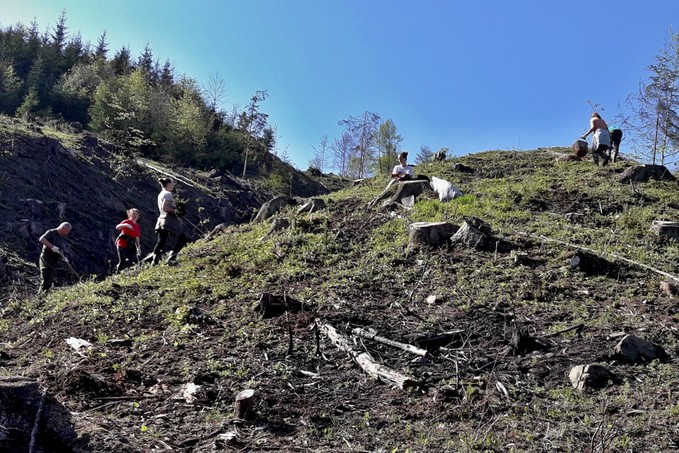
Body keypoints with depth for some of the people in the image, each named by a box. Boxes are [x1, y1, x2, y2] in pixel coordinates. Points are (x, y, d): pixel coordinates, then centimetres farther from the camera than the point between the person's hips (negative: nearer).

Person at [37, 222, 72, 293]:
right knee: (46, 281, -11)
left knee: (50, 282, 9)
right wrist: (52, 246, -33)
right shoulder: (51, 233, -9)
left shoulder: (62, 238, 16)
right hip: (46, 260, -8)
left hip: (54, 262, 8)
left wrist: (63, 257, 9)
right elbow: (41, 239, -26)